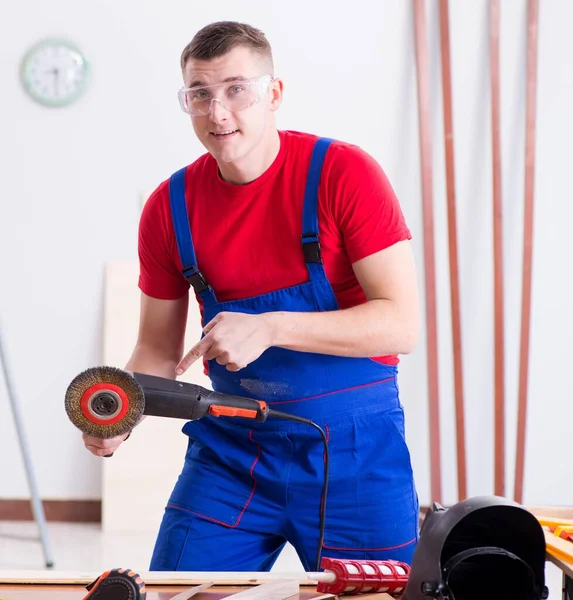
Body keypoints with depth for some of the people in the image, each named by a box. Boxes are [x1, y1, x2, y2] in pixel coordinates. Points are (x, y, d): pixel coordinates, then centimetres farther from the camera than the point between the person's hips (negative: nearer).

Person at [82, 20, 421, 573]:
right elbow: (159, 349, 10)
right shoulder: (170, 206, 0)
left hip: (353, 446, -3)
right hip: (231, 446, 3)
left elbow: (401, 324, -17)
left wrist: (270, 327, -27)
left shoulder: (343, 173, -12)